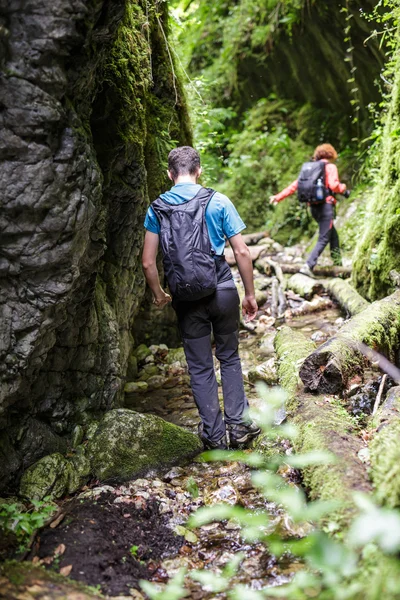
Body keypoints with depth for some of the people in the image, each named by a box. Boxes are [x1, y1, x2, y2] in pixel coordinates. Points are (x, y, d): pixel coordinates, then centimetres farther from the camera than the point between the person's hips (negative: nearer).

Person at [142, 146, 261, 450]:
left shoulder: (157, 207, -1)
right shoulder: (218, 201, -4)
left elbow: (148, 262, -3)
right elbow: (242, 252, -6)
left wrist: (159, 295, 13)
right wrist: (250, 294, 4)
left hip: (186, 297, 1)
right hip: (223, 290, 0)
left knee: (200, 367, 11)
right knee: (229, 357, 17)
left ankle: (214, 435, 18)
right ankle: (238, 425, 17)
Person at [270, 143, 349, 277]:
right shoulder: (330, 167, -1)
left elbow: (295, 185, 10)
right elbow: (334, 185, -16)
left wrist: (279, 197, 10)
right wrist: (343, 188, 5)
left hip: (314, 207, 7)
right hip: (326, 206, -7)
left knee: (333, 234, 22)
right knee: (323, 239, -7)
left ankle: (337, 263, 26)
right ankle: (308, 266, -20)